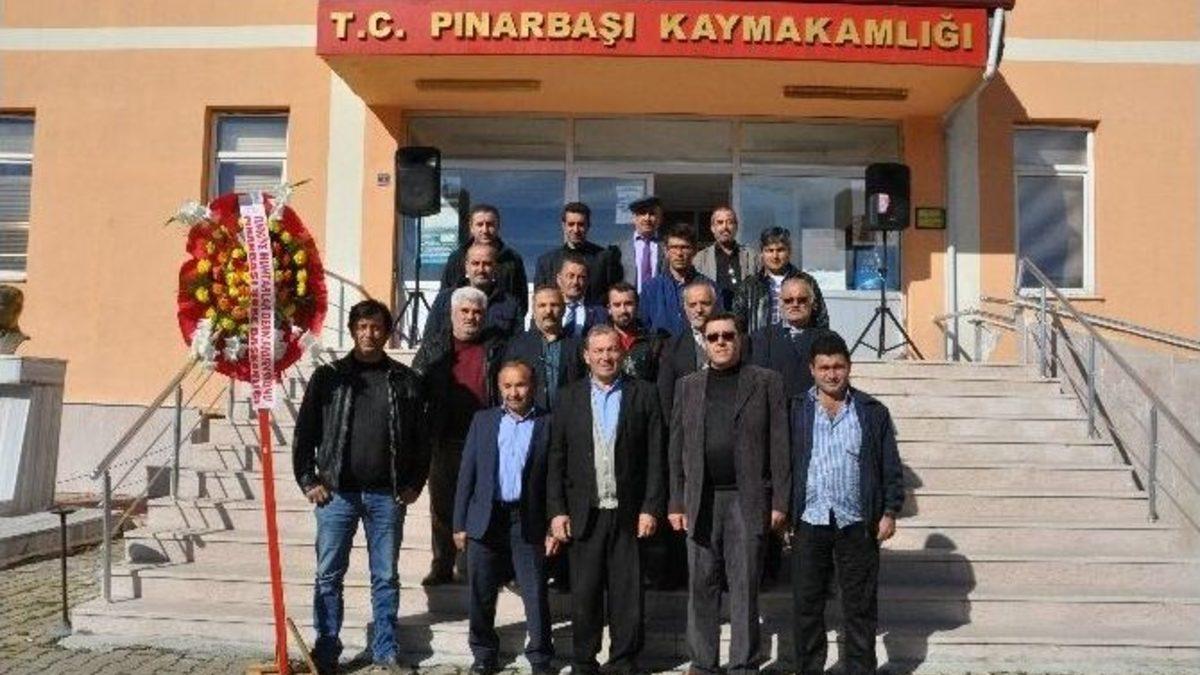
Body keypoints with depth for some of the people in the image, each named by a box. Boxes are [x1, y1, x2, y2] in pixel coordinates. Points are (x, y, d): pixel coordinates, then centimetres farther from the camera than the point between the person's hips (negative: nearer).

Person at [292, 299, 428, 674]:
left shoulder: (405, 380, 5)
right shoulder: (328, 376, 3)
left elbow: (421, 437, 8)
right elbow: (304, 433, 4)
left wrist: (415, 484, 2)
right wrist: (308, 481, -2)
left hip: (387, 495, 1)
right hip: (337, 492, 0)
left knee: (386, 577, 9)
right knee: (329, 575, 5)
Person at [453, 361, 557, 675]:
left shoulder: (548, 424, 1)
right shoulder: (483, 420, 8)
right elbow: (467, 473, 7)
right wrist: (460, 523, 3)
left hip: (528, 521, -2)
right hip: (485, 519, 2)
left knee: (536, 593, 0)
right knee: (481, 595, 10)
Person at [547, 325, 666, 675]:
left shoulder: (643, 395, 3)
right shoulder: (569, 398, 6)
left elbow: (656, 457, 0)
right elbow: (556, 459, 4)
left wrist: (651, 508, -5)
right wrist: (557, 511, -2)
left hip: (630, 514, -1)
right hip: (584, 513, 1)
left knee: (627, 594, 5)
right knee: (584, 594, 6)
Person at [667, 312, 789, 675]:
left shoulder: (767, 382, 3)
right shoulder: (688, 386, 12)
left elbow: (779, 446, 0)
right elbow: (677, 449, 10)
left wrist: (779, 502, -6)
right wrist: (676, 503, 5)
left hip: (748, 499, -2)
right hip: (701, 500, 3)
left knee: (744, 587, 1)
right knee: (702, 587, 7)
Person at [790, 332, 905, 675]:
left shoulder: (873, 412, 4)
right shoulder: (795, 412, 4)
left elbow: (891, 468, 6)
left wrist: (890, 512, 0)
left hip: (857, 525, 0)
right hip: (809, 523, 0)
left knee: (860, 607, 7)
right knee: (807, 605, 8)